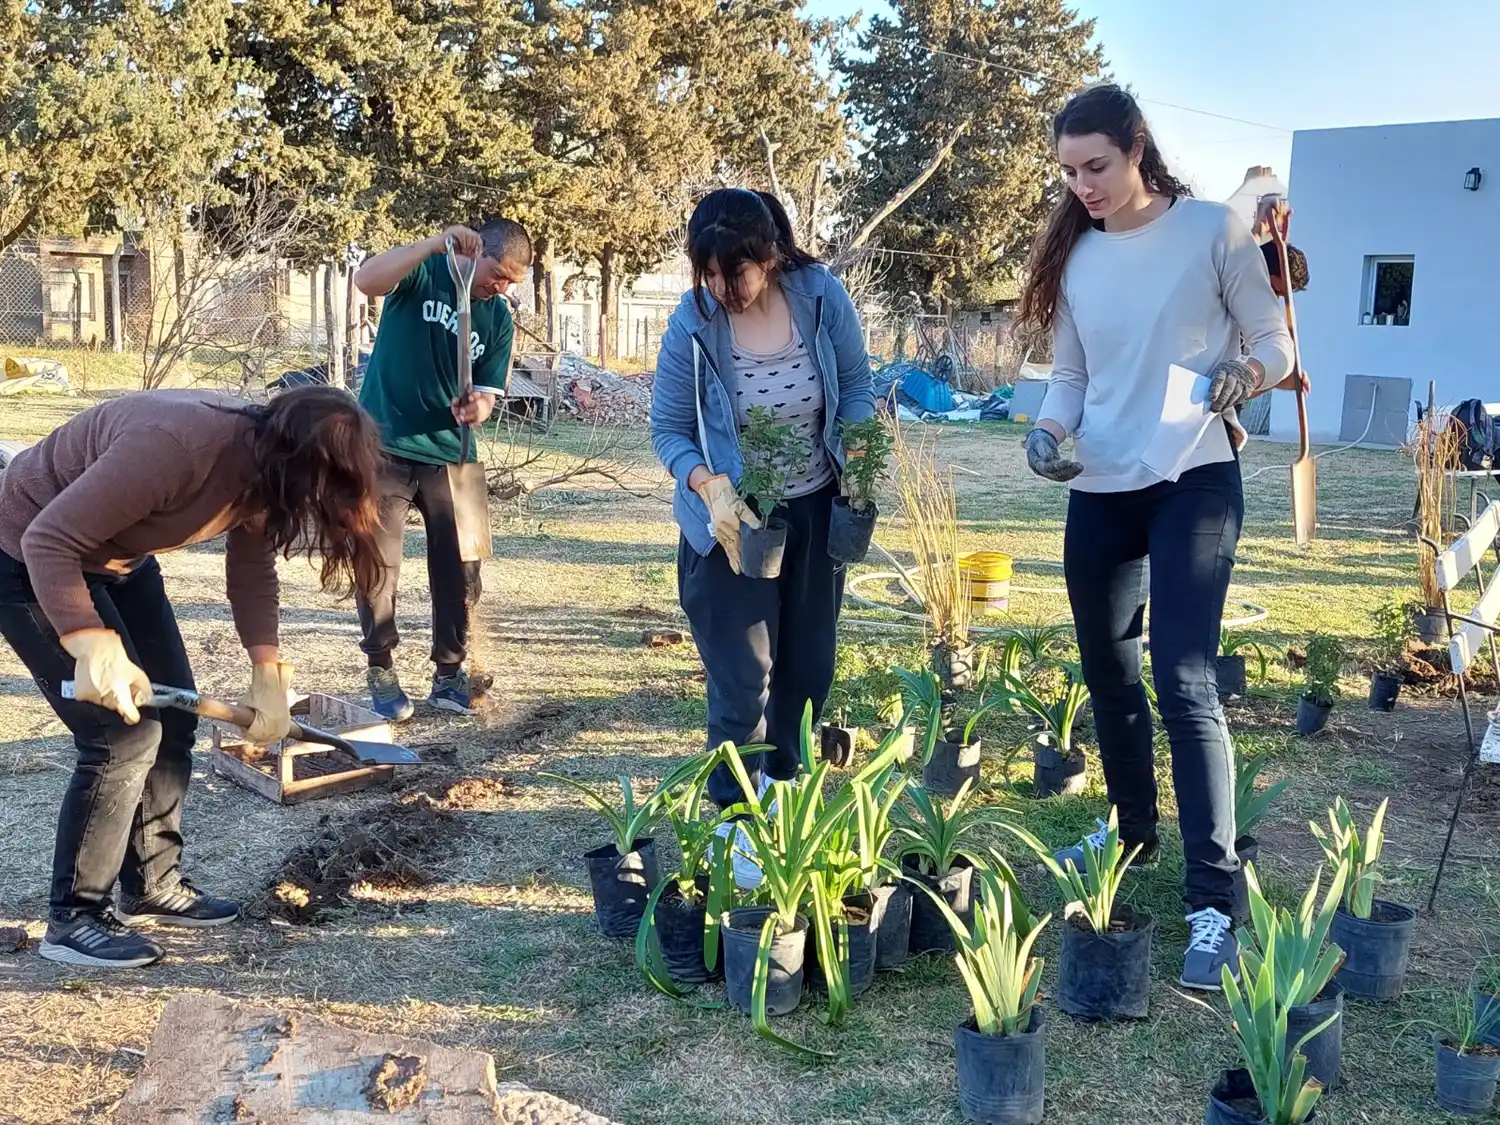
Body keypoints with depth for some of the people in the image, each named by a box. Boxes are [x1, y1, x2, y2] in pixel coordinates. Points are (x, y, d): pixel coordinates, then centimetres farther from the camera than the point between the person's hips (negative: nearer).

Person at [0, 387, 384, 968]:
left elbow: (252, 571, 2)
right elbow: (48, 540, -34)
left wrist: (269, 674, -8)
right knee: (125, 734, -12)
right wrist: (93, 647, -44)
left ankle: (153, 888, 24)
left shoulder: (262, 464, -10)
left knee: (172, 716, 9)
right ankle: (73, 919, 4)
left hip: (116, 559, 9)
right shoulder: (176, 447, -37)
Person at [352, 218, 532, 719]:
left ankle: (449, 674, 18)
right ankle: (380, 673, 14)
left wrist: (476, 407, -21)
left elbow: (486, 392, 4)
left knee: (460, 570, 4)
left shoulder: (499, 321, 5)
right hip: (385, 447, -4)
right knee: (378, 566, 0)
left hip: (447, 455, 4)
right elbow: (366, 280, -27)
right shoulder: (423, 271, -6)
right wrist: (438, 242, -35)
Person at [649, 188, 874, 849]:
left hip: (815, 510, 4)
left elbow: (856, 386, 0)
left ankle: (783, 778, 40)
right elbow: (668, 431, -11)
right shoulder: (693, 325, -18)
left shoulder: (822, 297, -13)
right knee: (743, 680, -3)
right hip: (734, 521, -3)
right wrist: (711, 487, -28)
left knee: (809, 665, 16)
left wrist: (858, 450, -17)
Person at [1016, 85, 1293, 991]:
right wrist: (1050, 431, -8)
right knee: (1109, 674, 14)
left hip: (1193, 481, -5)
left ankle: (1214, 902, -9)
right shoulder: (1073, 256, 7)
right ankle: (1134, 830, 37)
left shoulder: (1215, 230, -6)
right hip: (1100, 492, 5)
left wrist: (1247, 374, -24)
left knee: (1184, 683, -14)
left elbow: (1276, 341, -2)